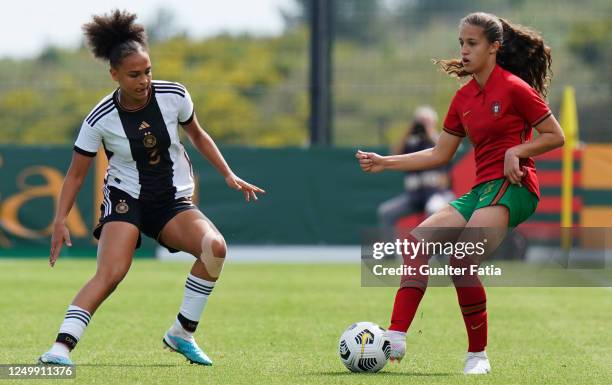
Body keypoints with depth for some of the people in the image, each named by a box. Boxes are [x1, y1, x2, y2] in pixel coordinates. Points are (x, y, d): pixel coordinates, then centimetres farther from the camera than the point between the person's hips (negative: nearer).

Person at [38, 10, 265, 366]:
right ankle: (62, 346, -34)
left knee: (215, 246, -25)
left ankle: (183, 333, -10)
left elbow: (198, 135, 12)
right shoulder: (101, 119, -13)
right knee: (110, 273, -29)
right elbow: (76, 174, -3)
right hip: (125, 199, -3)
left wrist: (229, 175, 6)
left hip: (173, 200, 3)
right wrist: (60, 220, -12)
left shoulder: (174, 96, -8)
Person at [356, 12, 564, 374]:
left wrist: (517, 151, -15)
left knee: (462, 259, -26)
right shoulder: (463, 98, 15)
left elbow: (556, 137, -1)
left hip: (512, 186, -8)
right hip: (481, 189, 8)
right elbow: (440, 154, 19)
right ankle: (396, 338, -15)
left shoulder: (514, 88, -5)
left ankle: (478, 356, -13)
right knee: (418, 240, -10)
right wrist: (385, 162, 12)